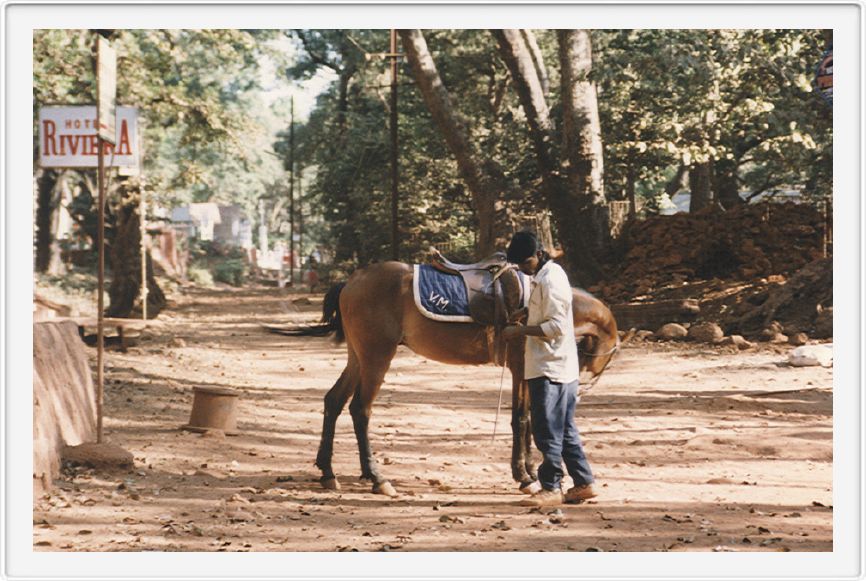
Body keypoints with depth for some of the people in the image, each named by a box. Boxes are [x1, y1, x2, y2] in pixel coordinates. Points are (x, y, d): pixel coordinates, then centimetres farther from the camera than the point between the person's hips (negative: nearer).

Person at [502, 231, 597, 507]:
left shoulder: (550, 280, -16)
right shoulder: (545, 275, 14)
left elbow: (556, 327, -22)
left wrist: (521, 330, -18)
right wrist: (527, 315, 11)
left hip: (550, 368, -10)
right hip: (561, 367, 10)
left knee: (548, 431, -4)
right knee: (565, 429, 14)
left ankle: (551, 488, 1)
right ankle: (583, 483, 18)